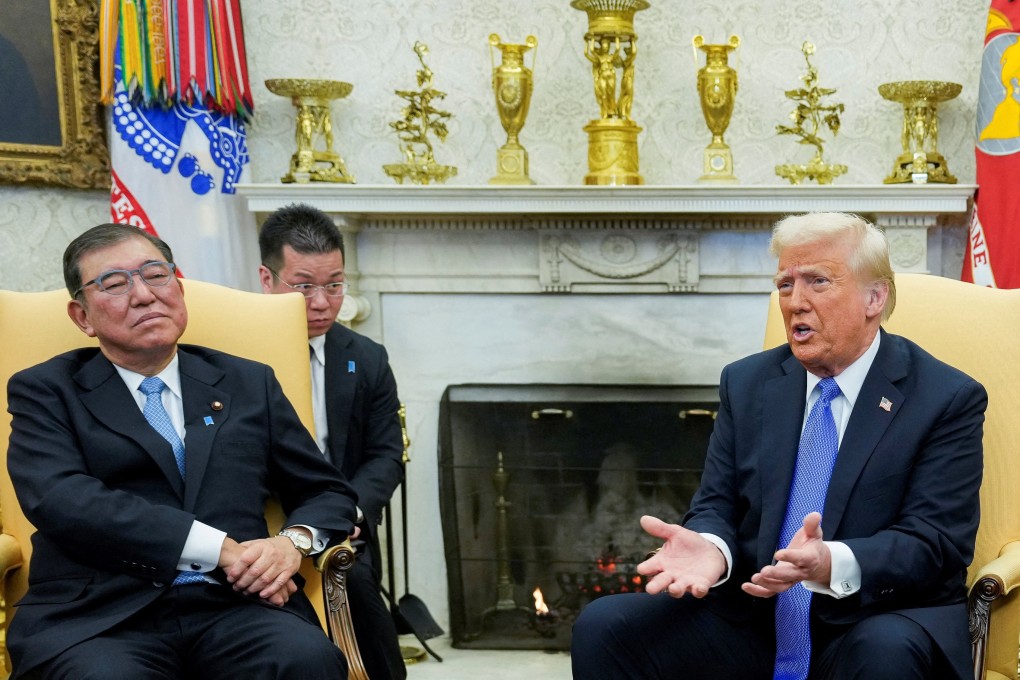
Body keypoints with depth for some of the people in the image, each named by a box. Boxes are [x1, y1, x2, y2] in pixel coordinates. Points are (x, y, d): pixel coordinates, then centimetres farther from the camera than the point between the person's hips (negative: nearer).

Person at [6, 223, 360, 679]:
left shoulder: (250, 384, 18)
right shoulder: (44, 391, 11)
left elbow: (329, 493, 20)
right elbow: (59, 498, -7)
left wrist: (295, 541, -5)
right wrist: (220, 549, -14)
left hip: (234, 608, 2)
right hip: (97, 617, -1)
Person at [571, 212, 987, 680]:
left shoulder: (949, 399, -3)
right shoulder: (746, 383, 10)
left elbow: (934, 540, -11)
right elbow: (716, 505, 7)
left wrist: (832, 564, -31)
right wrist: (711, 547, -19)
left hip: (873, 623, -2)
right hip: (751, 619, 3)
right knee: (603, 626, -18)